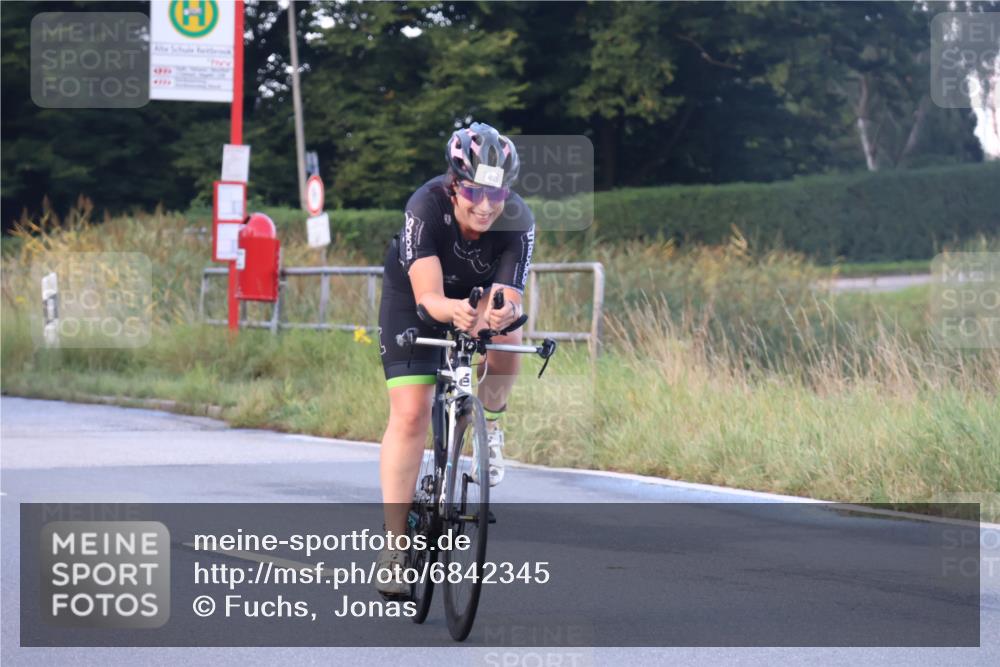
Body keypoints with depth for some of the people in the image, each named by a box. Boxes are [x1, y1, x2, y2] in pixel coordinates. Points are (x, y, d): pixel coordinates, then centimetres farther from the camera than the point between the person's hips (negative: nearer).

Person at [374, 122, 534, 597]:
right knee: (410, 414, -13)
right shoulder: (426, 208, -35)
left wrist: (500, 313, -61)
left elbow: (510, 298, -37)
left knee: (506, 342, -31)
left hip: (482, 294, 2)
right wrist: (453, 311, -65)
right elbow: (427, 296, -43)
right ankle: (395, 541, -7)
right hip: (414, 296, -2)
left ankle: (489, 423, 0)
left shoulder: (518, 221, -30)